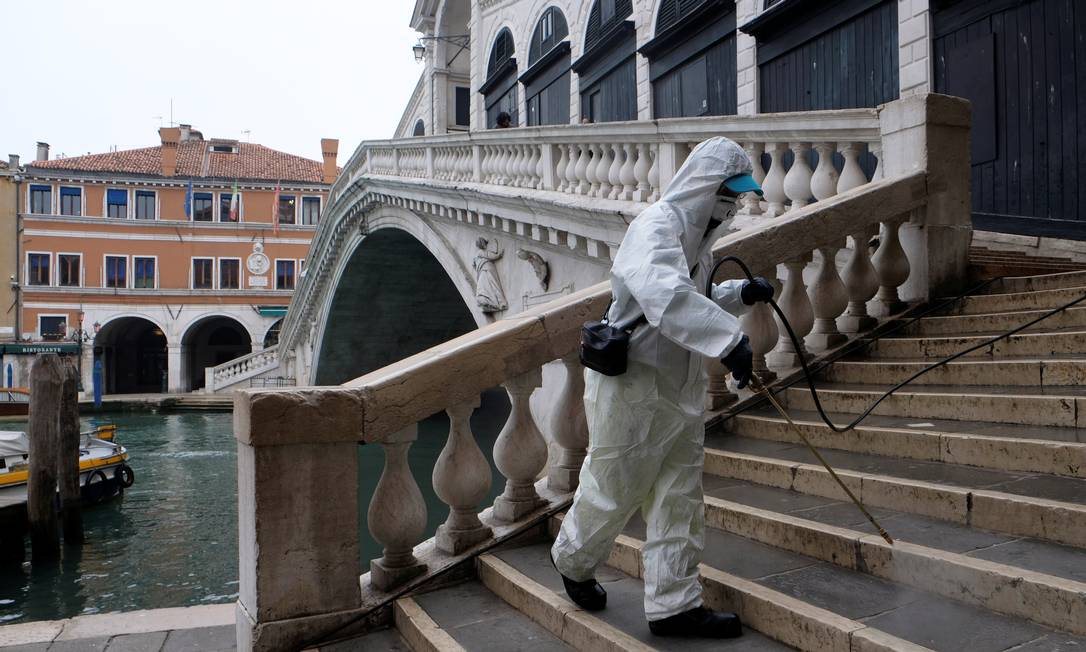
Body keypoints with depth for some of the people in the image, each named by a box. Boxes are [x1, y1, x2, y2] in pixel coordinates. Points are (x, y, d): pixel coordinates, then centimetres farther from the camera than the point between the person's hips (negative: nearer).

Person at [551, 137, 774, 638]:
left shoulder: (698, 233, 13)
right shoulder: (656, 225, -19)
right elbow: (665, 296, -39)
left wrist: (741, 294, 9)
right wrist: (729, 338, -44)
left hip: (681, 385, 9)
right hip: (632, 383, -9)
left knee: (680, 498, 11)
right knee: (614, 488, 8)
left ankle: (674, 605, 22)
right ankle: (572, 561, 36)